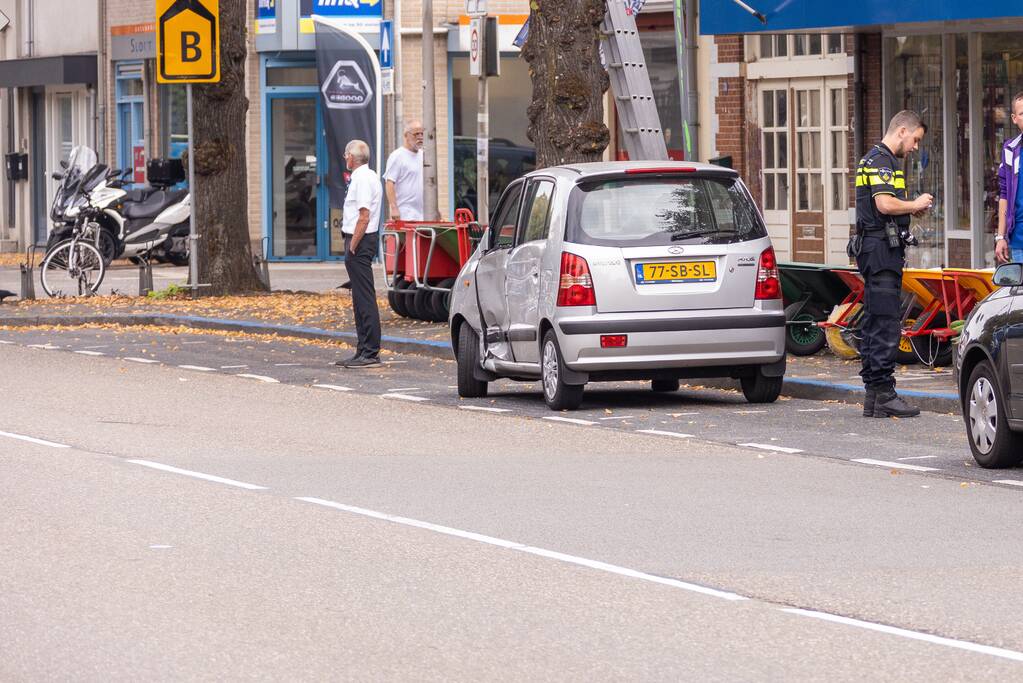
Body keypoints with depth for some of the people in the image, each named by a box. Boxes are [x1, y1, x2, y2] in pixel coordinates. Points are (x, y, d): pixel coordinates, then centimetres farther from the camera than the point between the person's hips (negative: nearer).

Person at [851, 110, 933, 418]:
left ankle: (873, 397, 12)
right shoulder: (882, 161, -12)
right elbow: (885, 204, -23)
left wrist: (912, 209, 14)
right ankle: (883, 394, -13)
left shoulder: (875, 159, 22)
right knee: (886, 324, -11)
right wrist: (915, 205, -8)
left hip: (875, 251, 11)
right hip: (882, 249, -11)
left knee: (874, 323, 10)